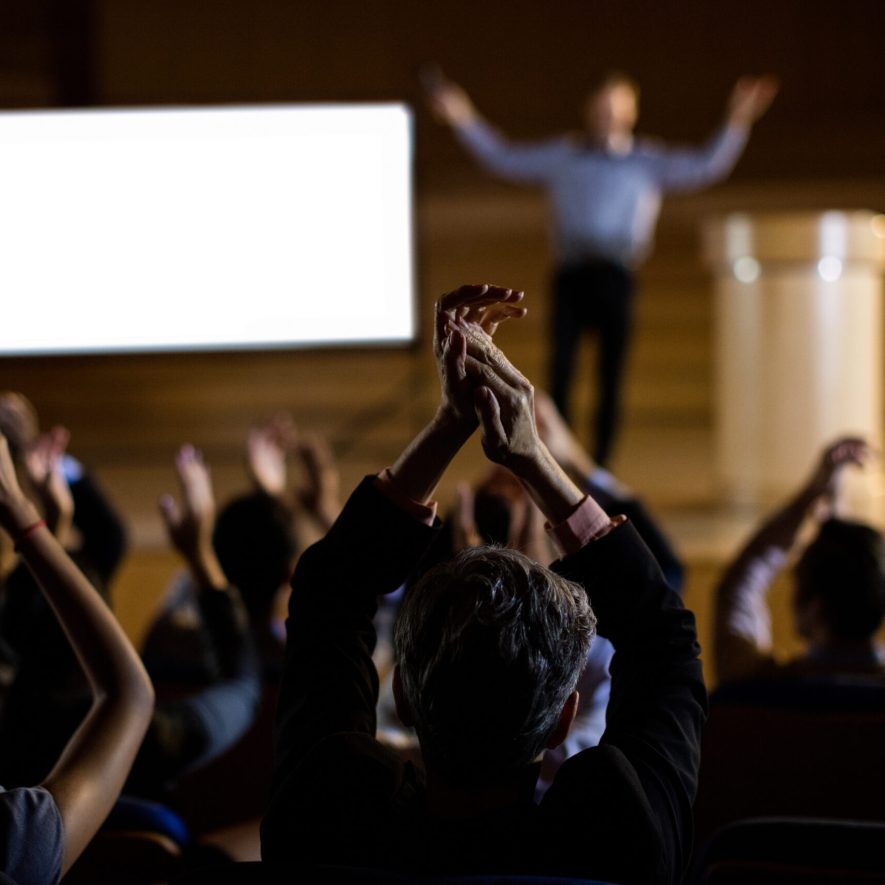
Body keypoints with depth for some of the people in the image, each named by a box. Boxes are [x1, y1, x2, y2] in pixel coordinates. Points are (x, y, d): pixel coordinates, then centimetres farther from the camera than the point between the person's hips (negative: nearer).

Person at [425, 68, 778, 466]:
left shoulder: (648, 162, 13)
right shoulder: (561, 156, 16)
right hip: (570, 274, 0)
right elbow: (503, 158, 23)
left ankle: (599, 469, 8)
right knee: (559, 374, -8)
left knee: (610, 379, 2)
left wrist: (736, 123, -3)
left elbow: (706, 166, 7)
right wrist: (465, 120, 17)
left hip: (615, 279, 0)